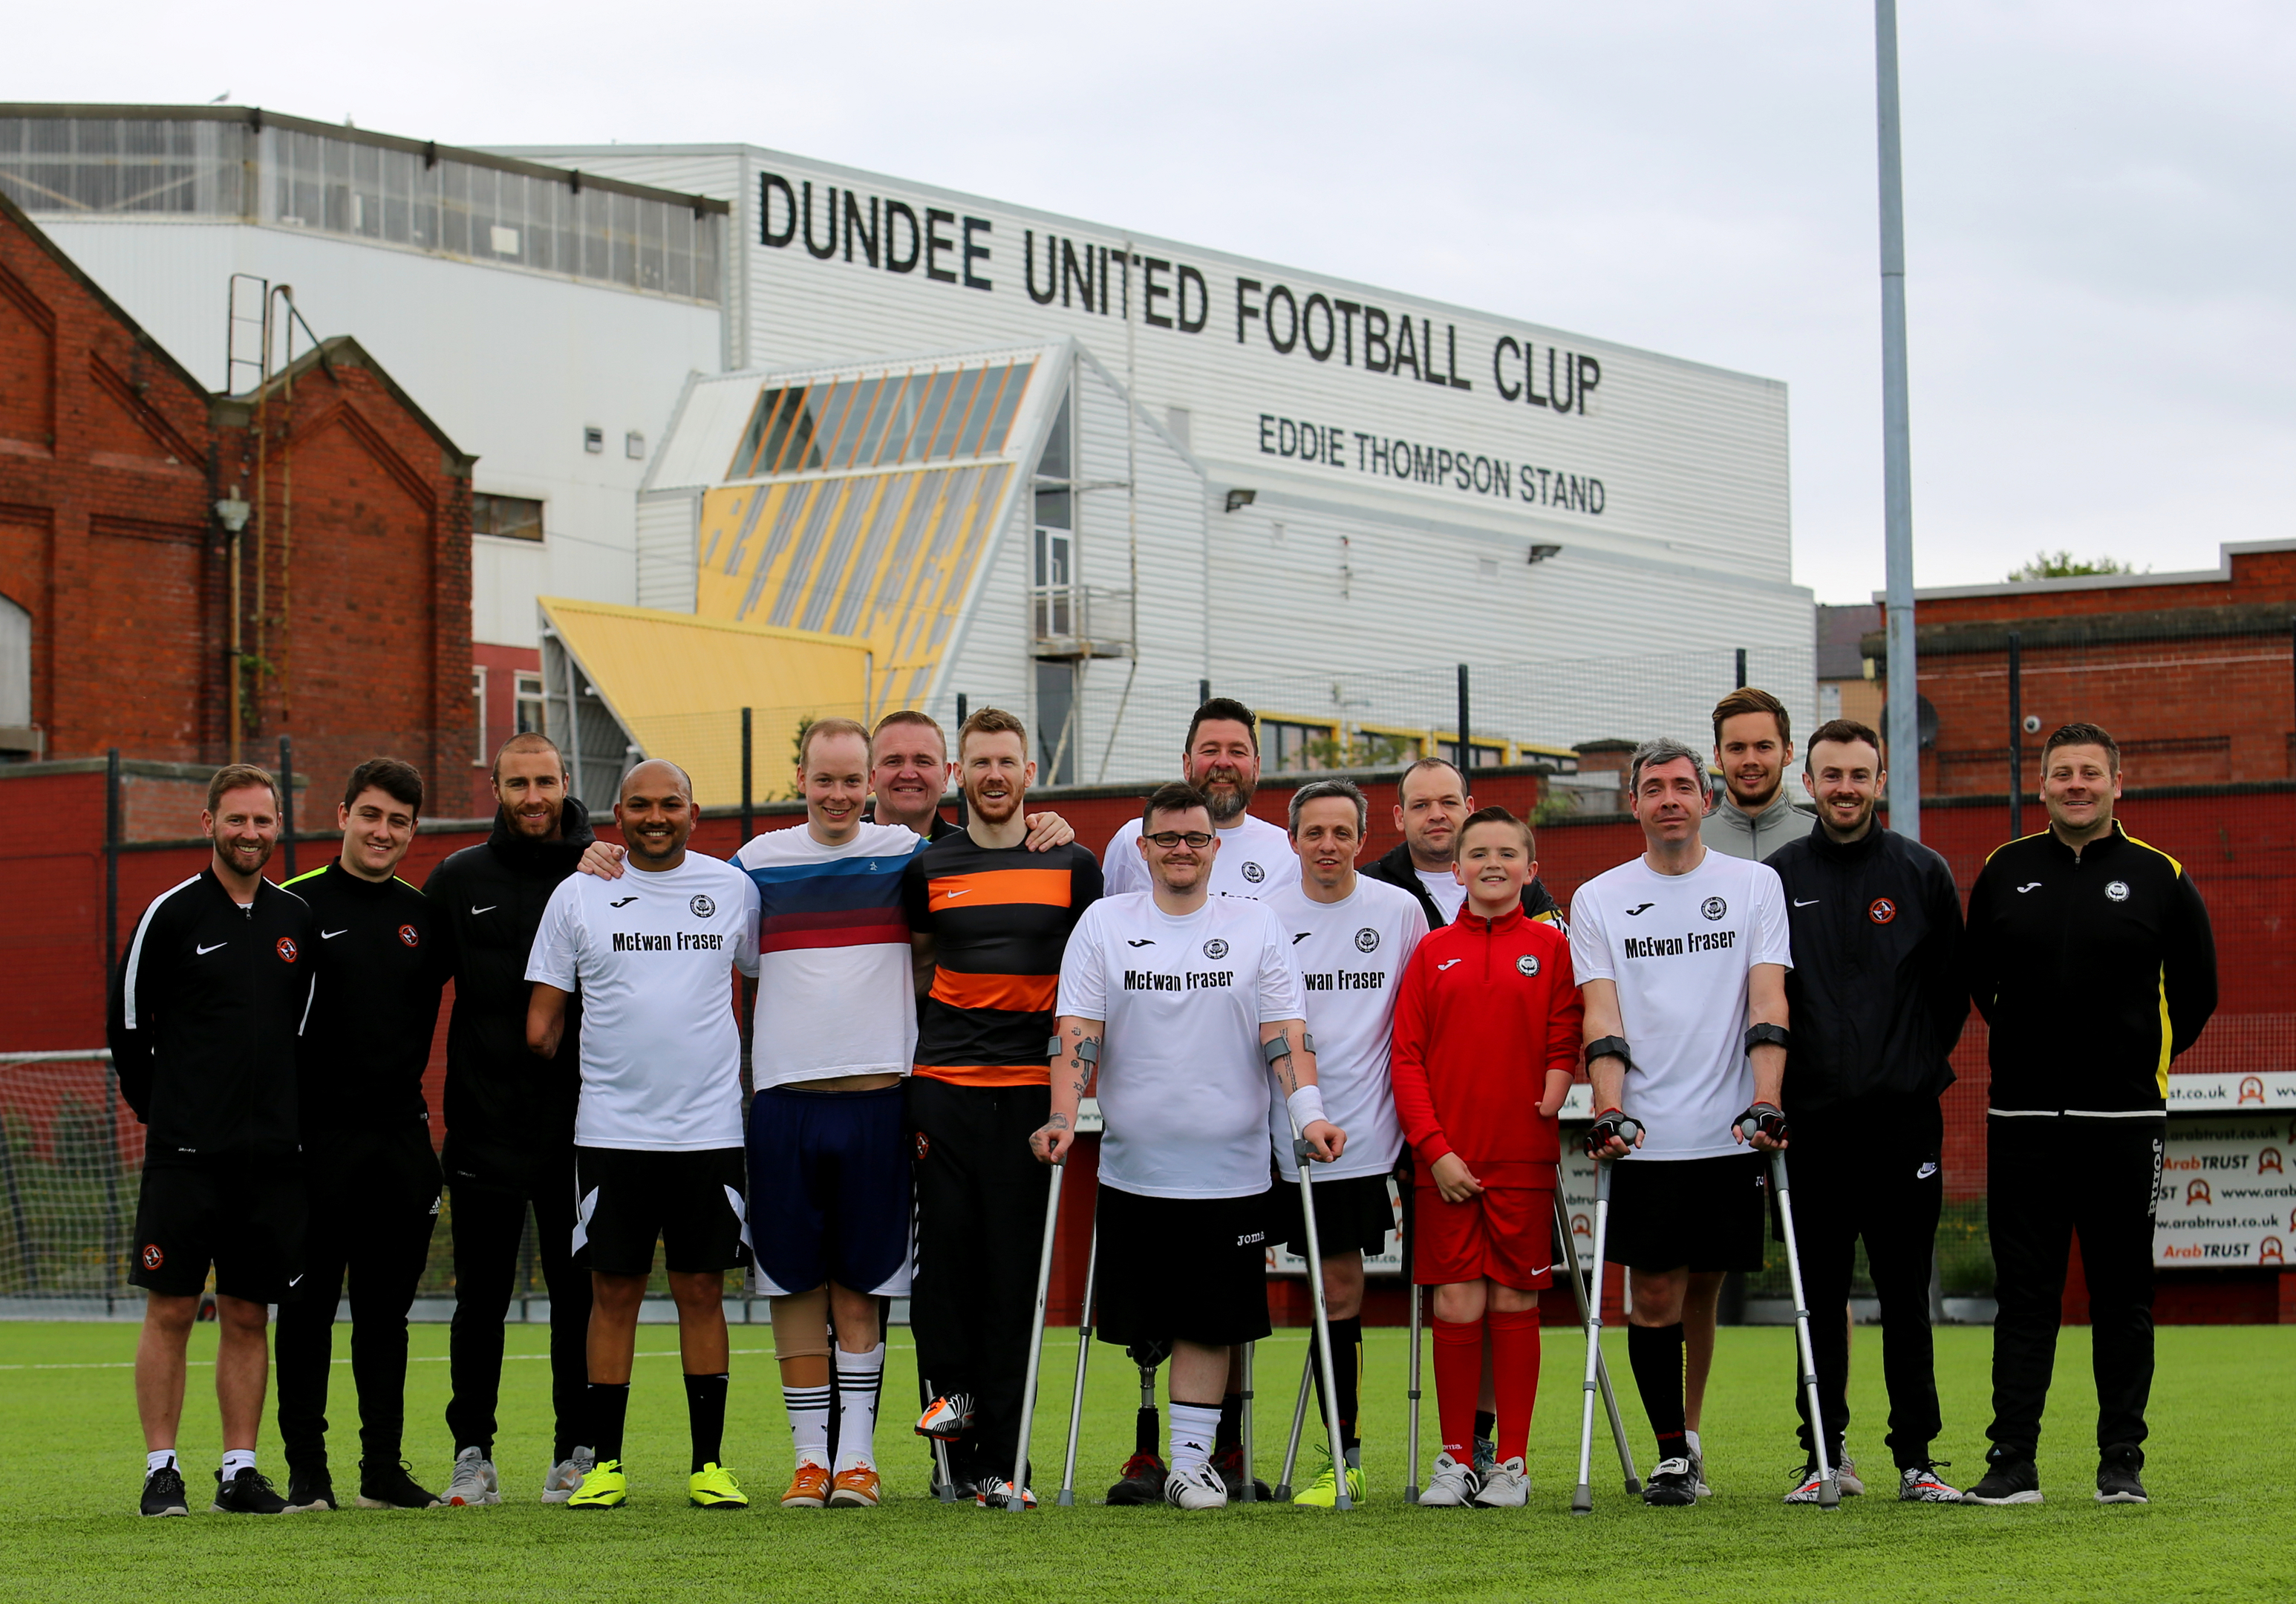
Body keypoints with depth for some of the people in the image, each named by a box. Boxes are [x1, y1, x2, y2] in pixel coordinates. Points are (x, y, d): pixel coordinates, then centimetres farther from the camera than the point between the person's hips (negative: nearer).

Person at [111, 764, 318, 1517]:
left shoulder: (297, 920, 10)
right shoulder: (172, 914, -3)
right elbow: (128, 1024, 1)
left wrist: (277, 1112, 12)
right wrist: (166, 1111, 5)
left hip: (272, 1151, 4)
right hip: (185, 1148, -4)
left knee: (247, 1314, 7)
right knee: (170, 1310, -2)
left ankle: (241, 1472, 11)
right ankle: (161, 1471, 3)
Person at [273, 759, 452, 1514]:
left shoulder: (424, 914, 11)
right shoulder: (296, 904, -2)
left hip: (401, 1134, 4)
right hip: (317, 1135, -4)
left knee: (387, 1309, 7)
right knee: (308, 1305, 0)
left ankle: (385, 1468, 11)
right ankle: (306, 1471, 6)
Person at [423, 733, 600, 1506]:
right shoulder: (458, 879, 5)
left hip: (580, 1123, -1)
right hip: (484, 1124, 1)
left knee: (580, 1293, 4)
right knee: (481, 1295, 4)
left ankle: (577, 1452, 12)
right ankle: (472, 1453, 11)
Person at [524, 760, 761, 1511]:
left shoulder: (733, 888, 6)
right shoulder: (577, 895, 4)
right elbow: (541, 1027, 6)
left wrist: (752, 1066, 11)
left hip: (710, 1131, 0)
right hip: (610, 1131, 0)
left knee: (701, 1291, 3)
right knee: (613, 1293, 2)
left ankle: (709, 1464, 7)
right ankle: (604, 1464, 7)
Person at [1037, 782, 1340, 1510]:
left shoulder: (1255, 926, 6)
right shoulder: (1103, 924, 6)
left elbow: (1284, 1033, 0)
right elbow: (1077, 1034, 0)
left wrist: (1309, 1115, -14)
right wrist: (1062, 1118, -14)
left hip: (1230, 1169, 0)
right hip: (1131, 1169, 0)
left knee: (1211, 1322, 0)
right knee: (1141, 1321, 2)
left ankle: (1191, 1460, 6)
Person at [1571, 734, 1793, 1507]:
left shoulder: (1754, 886, 6)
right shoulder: (1598, 900, 7)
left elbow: (1767, 1001, -4)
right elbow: (1602, 1017, -2)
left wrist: (1765, 1102, -16)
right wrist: (1609, 1110, -16)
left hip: (1729, 1131, 0)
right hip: (1645, 1134, 0)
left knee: (1702, 1290, 7)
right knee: (1655, 1295, -3)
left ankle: (1687, 1432, 22)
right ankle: (1671, 1453, 4)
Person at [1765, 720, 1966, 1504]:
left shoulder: (1922, 873, 5)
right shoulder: (1778, 876, 6)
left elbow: (1952, 987, 10)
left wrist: (1919, 1065, 6)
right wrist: (1778, 1081, 4)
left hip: (1903, 1115, -1)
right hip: (1812, 1117, 1)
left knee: (1906, 1293, 1)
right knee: (1818, 1294, 3)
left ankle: (1916, 1457, 5)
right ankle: (1825, 1454, 10)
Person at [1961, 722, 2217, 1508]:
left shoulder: (2159, 877, 2)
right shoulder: (2004, 873, 7)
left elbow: (2195, 992, 10)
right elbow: (1975, 978, 17)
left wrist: (2142, 1060, 8)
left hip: (2123, 1119, -1)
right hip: (2023, 1119, 1)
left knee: (2124, 1298, 4)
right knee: (2024, 1296, 1)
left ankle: (2122, 1463, 11)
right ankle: (2012, 1463, 1)